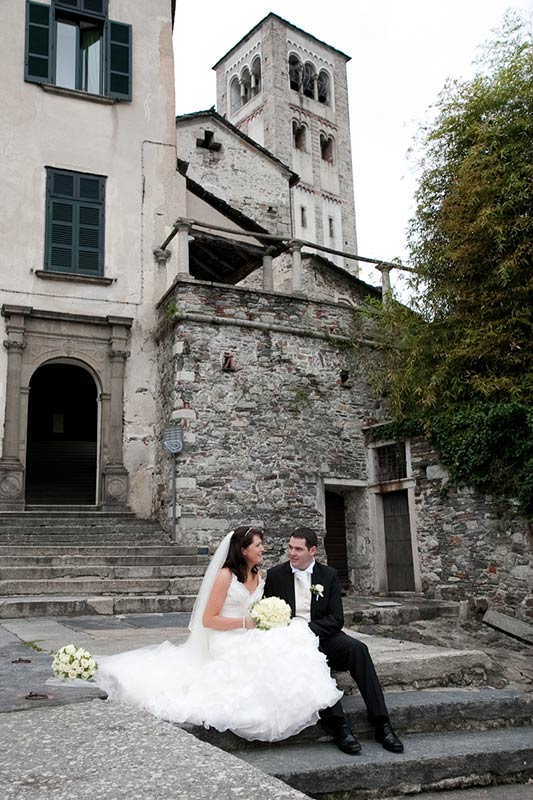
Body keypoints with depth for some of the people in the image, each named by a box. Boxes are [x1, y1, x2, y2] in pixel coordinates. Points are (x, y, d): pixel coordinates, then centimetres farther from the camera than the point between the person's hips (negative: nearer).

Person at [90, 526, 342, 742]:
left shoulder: (259, 575, 11)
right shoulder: (226, 575, -10)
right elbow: (208, 620, -11)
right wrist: (245, 623, -16)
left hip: (250, 639, 7)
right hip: (227, 643, -7)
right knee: (265, 660, -33)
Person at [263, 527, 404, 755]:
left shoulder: (328, 575, 6)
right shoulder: (275, 574, 4)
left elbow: (336, 618, -1)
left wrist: (307, 630, -16)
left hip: (322, 635, 2)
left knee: (357, 648, -27)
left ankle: (381, 724, -28)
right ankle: (339, 727, -37)